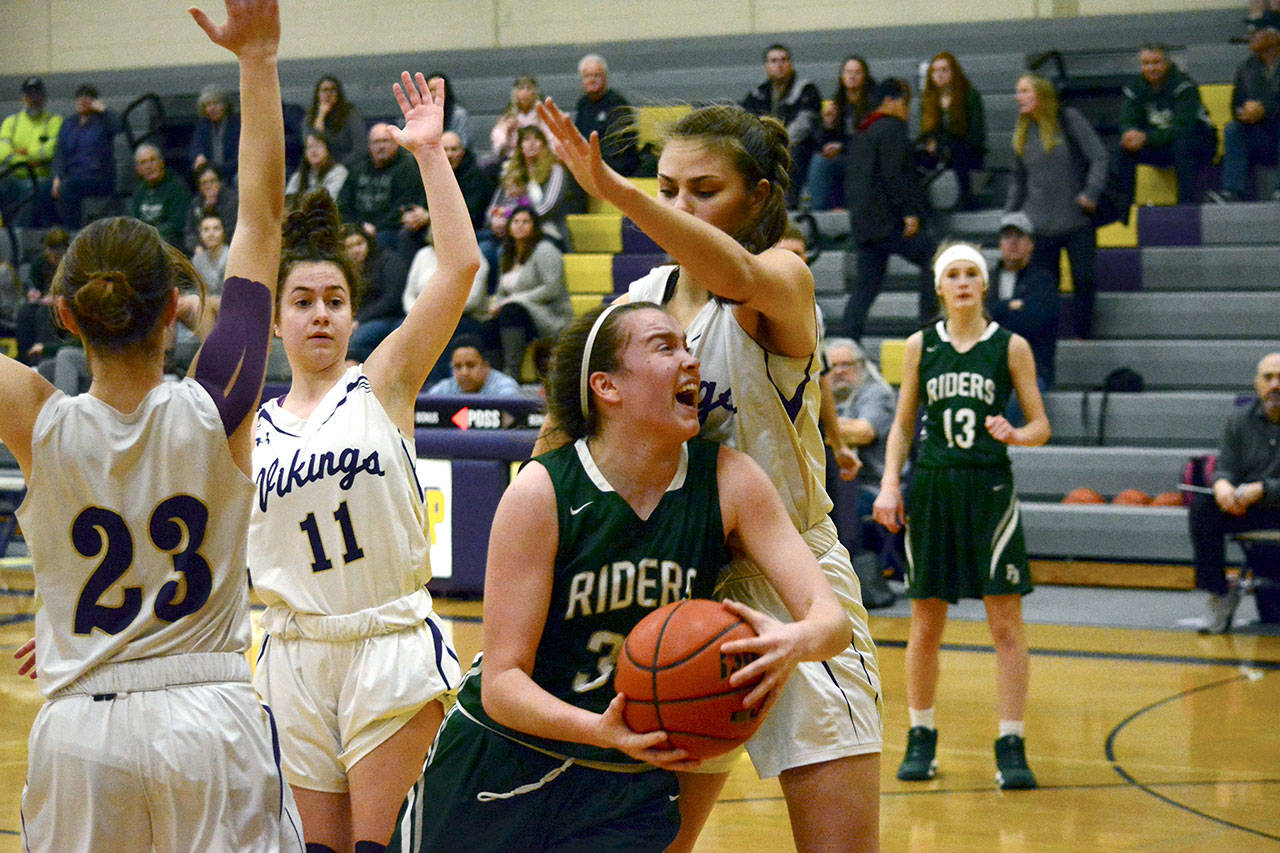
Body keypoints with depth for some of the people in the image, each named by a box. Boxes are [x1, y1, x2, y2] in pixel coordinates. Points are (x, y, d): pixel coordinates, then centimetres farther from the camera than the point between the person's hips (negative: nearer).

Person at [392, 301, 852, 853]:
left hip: (630, 791, 2)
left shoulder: (729, 482, -9)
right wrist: (601, 730, -39)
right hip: (495, 777, -2)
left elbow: (831, 617, -13)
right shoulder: (542, 494, -18)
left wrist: (797, 642, -38)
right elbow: (501, 683, -20)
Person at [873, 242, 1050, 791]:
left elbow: (1040, 425, 4)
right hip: (931, 488, 2)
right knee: (925, 626, 6)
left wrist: (1014, 435, -17)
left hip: (990, 488, -2)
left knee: (1006, 622, -5)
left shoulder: (1010, 347, 2)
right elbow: (902, 423, 13)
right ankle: (921, 739, 20)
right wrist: (890, 483, 2)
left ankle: (1011, 747, -1)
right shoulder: (920, 345, 7)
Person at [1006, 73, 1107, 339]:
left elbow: (1099, 157, -5)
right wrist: (1009, 217, 14)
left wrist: (1091, 192, -17)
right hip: (1039, 225, 3)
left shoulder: (1069, 120, -3)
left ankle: (1083, 335, 11)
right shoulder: (1022, 133, 10)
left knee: (1084, 280, -2)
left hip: (1077, 221, -3)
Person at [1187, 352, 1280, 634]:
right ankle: (1220, 594, -15)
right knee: (1201, 507, -22)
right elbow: (1226, 467, 3)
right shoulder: (1240, 422, 8)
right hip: (1249, 512, 4)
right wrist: (1222, 484, -22)